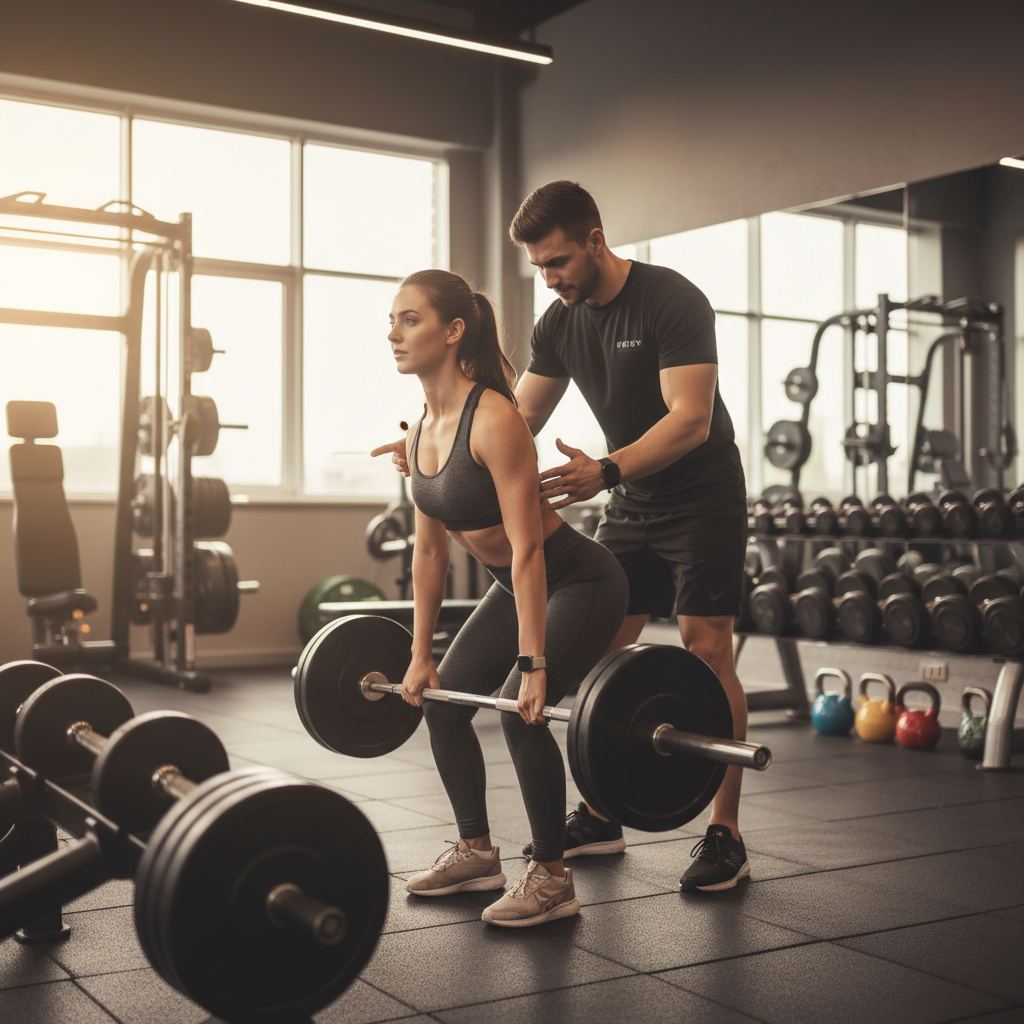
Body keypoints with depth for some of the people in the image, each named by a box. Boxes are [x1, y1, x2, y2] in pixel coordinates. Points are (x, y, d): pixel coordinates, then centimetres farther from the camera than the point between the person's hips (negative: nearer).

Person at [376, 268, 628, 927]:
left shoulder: (494, 420, -27)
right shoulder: (422, 432, 0)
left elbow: (526, 547, -29)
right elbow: (430, 548, 6)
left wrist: (533, 665, -30)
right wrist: (421, 654, 8)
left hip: (581, 583, -9)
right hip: (516, 586, 9)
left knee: (521, 712, -22)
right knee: (441, 700, 10)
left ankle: (551, 879, -3)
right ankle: (476, 854, 26)